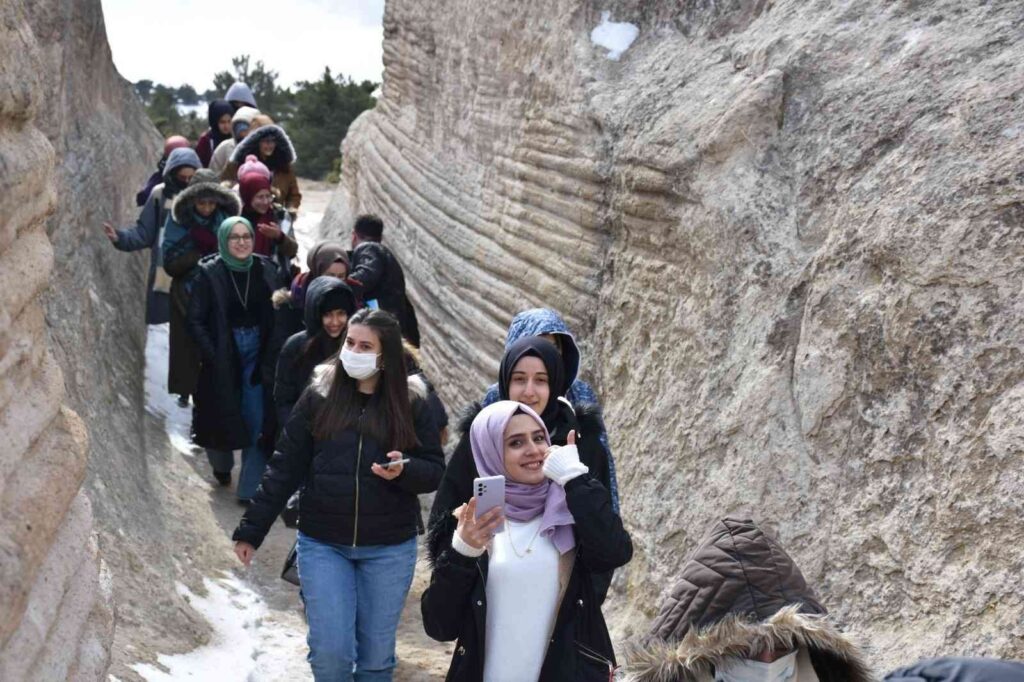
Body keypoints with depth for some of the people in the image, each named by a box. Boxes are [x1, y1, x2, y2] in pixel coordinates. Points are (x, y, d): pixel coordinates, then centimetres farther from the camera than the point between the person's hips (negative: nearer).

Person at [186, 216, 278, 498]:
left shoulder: (265, 270, -1)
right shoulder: (210, 274, -8)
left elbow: (276, 315, 4)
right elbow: (195, 320, -6)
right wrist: (212, 355, -12)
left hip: (257, 354, 1)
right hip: (222, 357, -1)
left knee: (257, 421, -3)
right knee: (223, 415, 12)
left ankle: (251, 488, 5)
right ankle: (221, 466, 43)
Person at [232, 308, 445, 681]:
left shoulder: (411, 403, -3)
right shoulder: (319, 396, -2)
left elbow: (436, 470, 0)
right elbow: (284, 469, 1)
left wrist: (404, 470, -22)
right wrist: (251, 530, 0)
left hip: (389, 549, 0)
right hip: (322, 544, 0)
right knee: (330, 652, -4)